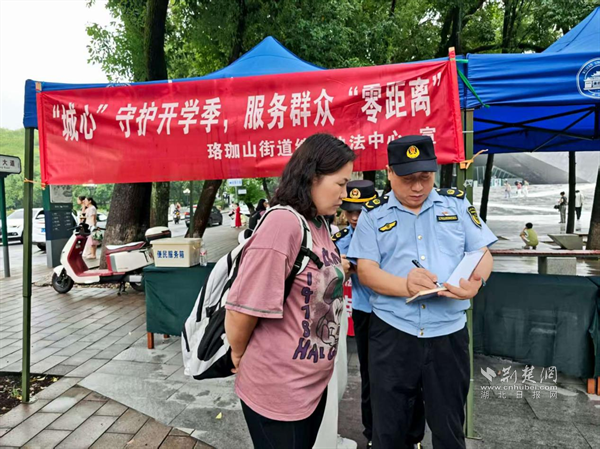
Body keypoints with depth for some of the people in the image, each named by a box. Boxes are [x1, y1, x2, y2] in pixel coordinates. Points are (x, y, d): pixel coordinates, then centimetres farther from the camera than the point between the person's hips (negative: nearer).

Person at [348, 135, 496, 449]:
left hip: (448, 332, 2)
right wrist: (405, 286, -24)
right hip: (392, 333, -1)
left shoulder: (457, 204, 6)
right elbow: (365, 270, -5)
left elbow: (483, 254, 4)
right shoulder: (373, 214, 1)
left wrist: (476, 280, -20)